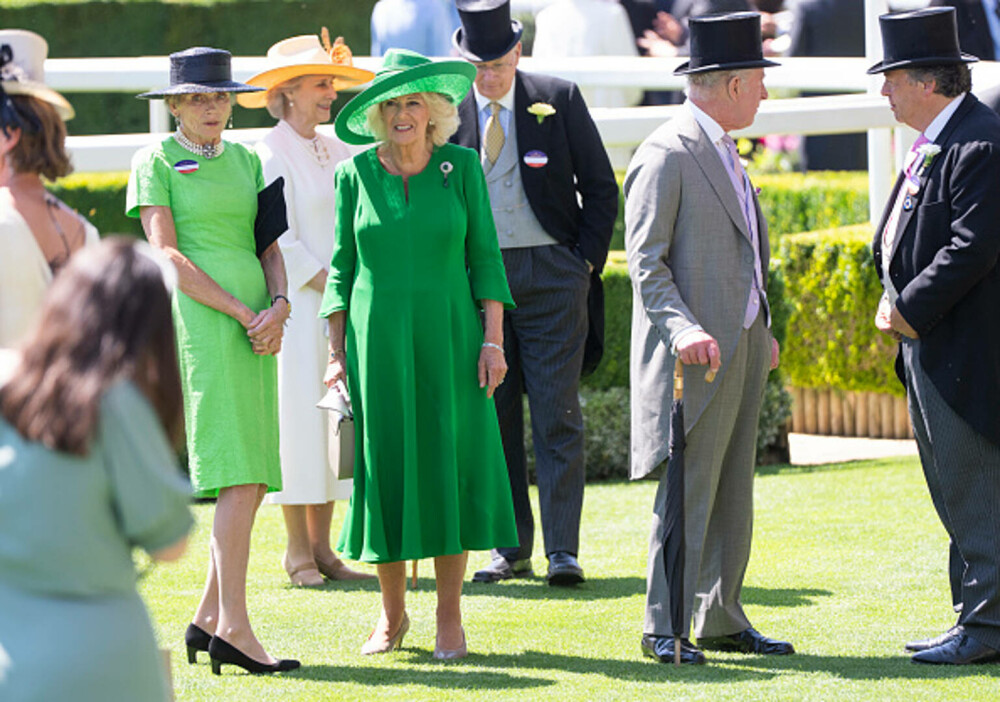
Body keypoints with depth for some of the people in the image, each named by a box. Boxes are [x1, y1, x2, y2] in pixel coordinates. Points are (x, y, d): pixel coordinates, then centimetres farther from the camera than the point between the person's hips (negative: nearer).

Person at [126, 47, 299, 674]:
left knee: (253, 478, 4)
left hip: (256, 325, 7)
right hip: (200, 318, -7)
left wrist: (278, 307, -6)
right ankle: (234, 629, -17)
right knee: (240, 475, -15)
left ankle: (209, 619, 11)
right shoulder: (156, 162, 0)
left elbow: (269, 247, 15)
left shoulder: (245, 161, 17)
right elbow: (168, 256, -8)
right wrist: (243, 314, -14)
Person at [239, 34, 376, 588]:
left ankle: (322, 547, 12)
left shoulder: (333, 150, 14)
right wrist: (331, 286, -13)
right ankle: (297, 549, 4)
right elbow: (282, 244, -13)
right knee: (299, 417, -3)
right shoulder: (272, 155, -8)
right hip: (296, 307, -7)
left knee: (334, 421, 7)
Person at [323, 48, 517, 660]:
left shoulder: (462, 168, 1)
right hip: (378, 340, 1)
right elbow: (343, 267, 7)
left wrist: (494, 340, -4)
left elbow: (485, 257, 2)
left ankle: (451, 616, 6)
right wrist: (337, 352, 2)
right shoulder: (356, 174, 3)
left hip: (448, 336, 0)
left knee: (450, 465, -1)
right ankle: (392, 614, 14)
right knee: (385, 466, 2)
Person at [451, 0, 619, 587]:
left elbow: (601, 186, 6)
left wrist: (586, 261, -2)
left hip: (551, 274, -2)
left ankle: (562, 550, -7)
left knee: (558, 415, -6)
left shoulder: (559, 99, 0)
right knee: (493, 414, 5)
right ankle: (512, 548, 11)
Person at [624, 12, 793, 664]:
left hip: (742, 348, 9)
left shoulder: (724, 152, 17)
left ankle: (723, 619, 17)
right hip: (697, 353, -9)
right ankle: (664, 628, -3)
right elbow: (646, 261, -15)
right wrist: (685, 329, -26)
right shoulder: (666, 155, -12)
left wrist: (762, 333, 20)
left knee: (733, 492, 11)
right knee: (687, 492, -7)